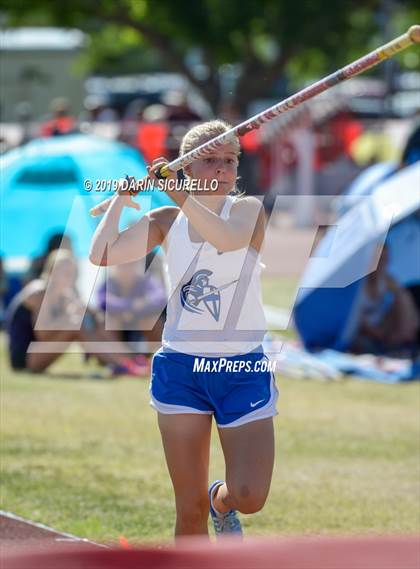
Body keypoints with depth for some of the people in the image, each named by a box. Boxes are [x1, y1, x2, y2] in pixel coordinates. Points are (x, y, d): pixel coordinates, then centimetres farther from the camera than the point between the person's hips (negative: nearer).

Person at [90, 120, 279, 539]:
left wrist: (181, 195, -34)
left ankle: (222, 503, 24)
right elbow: (101, 255, -7)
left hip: (243, 369, -2)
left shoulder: (247, 209, -5)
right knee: (190, 509, 1)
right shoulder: (167, 221, 4)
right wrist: (122, 199, -1)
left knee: (249, 497, -12)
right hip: (181, 368, 2)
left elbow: (227, 237, -29)